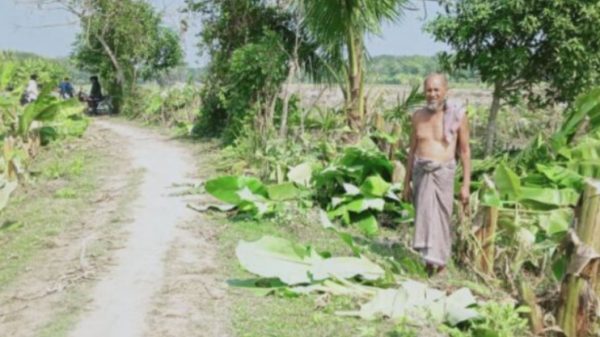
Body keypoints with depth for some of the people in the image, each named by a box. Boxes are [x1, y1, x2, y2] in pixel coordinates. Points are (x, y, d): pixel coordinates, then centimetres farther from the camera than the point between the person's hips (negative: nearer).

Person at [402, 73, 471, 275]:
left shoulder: (458, 116, -4)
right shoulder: (418, 116, 7)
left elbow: (465, 152, 0)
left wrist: (466, 185, -3)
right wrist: (406, 183, 13)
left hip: (443, 173, -3)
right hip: (421, 172, 3)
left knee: (441, 217, 0)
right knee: (424, 215, -1)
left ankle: (439, 259, 12)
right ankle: (430, 258, 5)